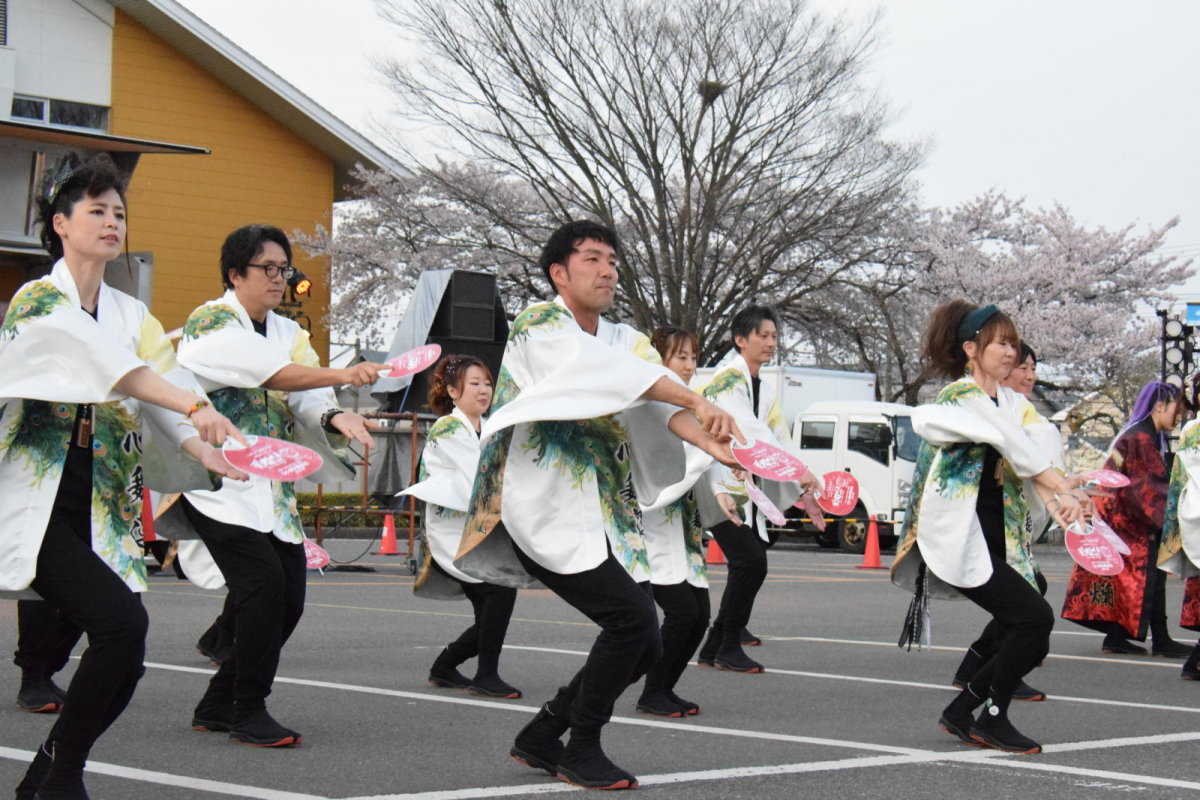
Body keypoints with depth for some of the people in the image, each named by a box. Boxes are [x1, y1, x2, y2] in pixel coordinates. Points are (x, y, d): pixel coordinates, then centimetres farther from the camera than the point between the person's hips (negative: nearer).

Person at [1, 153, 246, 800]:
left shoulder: (131, 314, 16)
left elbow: (165, 380, 2)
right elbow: (101, 359, -22)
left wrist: (200, 450, -19)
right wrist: (193, 406, -34)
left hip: (102, 514, 6)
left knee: (122, 661, -6)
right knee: (122, 620, -25)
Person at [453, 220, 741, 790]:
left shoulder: (624, 338, 16)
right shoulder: (538, 325, -4)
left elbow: (659, 402, -2)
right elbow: (606, 371, -21)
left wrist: (708, 441, -23)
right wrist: (698, 402, -26)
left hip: (601, 515, 8)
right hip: (545, 507, -8)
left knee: (643, 646, 3)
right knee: (632, 616, -19)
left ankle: (541, 737, 21)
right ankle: (581, 753, -1)